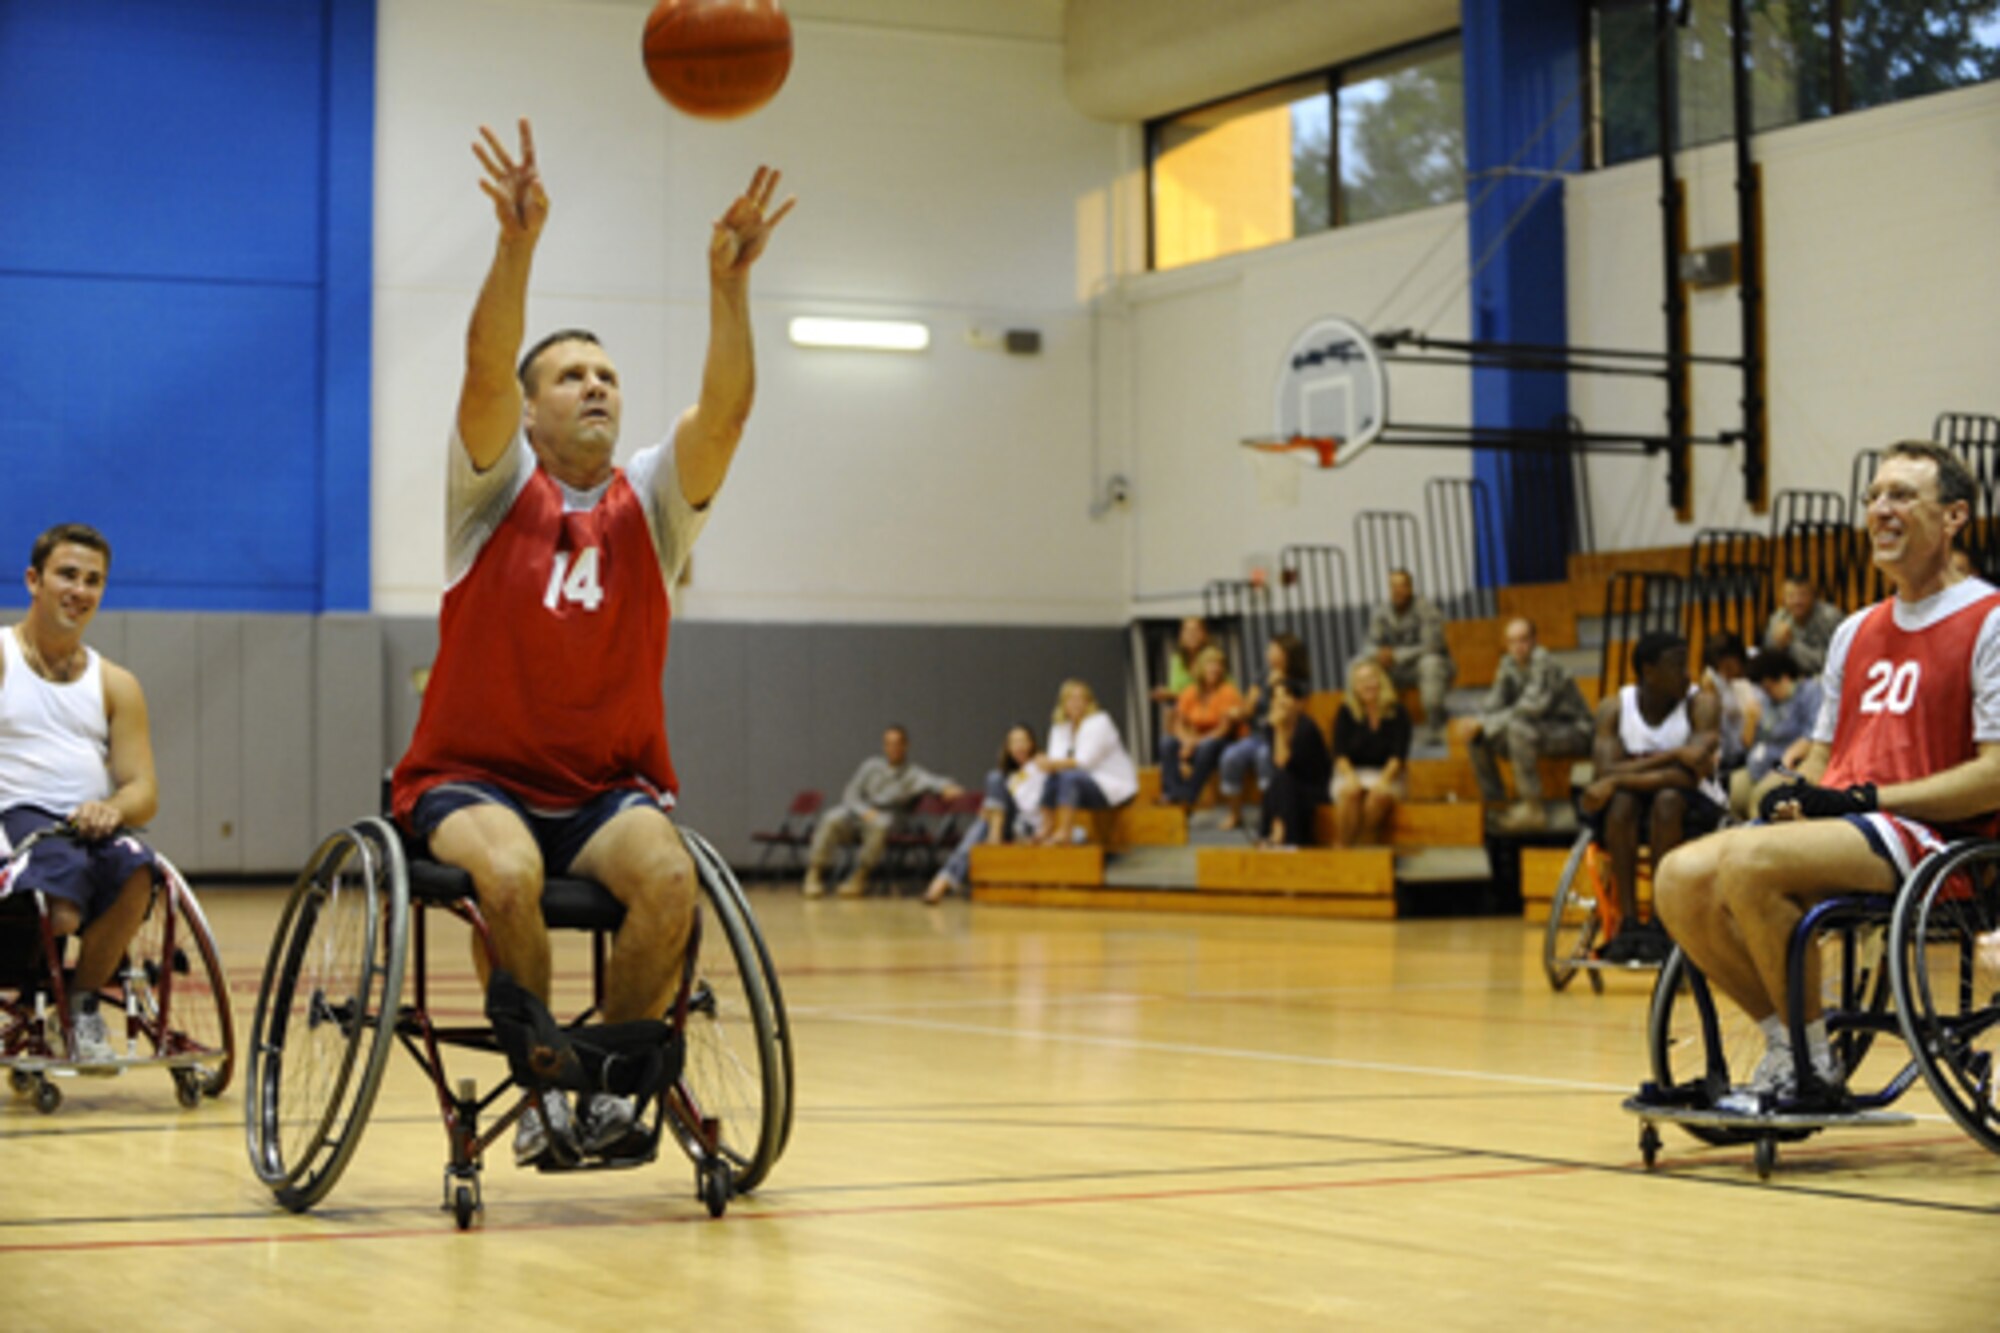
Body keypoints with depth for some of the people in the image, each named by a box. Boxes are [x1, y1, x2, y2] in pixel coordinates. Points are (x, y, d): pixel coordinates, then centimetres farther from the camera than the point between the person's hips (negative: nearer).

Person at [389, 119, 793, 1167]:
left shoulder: (651, 500, 5)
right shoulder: (496, 487, 0)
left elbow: (725, 411, -13)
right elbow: (484, 371, -19)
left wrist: (728, 282, -28)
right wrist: (518, 244, -34)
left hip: (608, 787, 2)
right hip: (472, 778, -2)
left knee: (667, 874, -30)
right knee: (507, 870, -35)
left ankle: (611, 1079, -12)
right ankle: (539, 1085, -13)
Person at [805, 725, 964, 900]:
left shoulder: (913, 774, 4)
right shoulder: (871, 765, 11)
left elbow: (933, 781, -17)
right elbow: (850, 795, 5)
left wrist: (948, 787, -42)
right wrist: (865, 811, -16)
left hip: (885, 818, -1)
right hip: (858, 812, 1)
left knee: (880, 825, -39)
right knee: (832, 820, -32)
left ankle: (858, 878, -28)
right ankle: (814, 875, -29)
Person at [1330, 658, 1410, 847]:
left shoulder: (1397, 713, 0)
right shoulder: (1346, 713, 2)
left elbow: (1399, 755, -7)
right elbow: (1339, 752, -4)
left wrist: (1384, 780, -25)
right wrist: (1349, 777, -23)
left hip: (1385, 775, 0)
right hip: (1350, 773, 0)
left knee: (1379, 795, -35)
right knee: (1350, 793, -34)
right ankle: (1342, 847, -35)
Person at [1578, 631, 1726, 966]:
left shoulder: (1702, 703, -11)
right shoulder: (1614, 708, -4)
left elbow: (1690, 775, -24)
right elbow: (1607, 770, -19)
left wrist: (1624, 776, -26)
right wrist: (1671, 757, -27)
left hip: (1691, 811, -2)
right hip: (1631, 817, 2)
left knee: (1668, 798, -34)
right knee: (1622, 799, -31)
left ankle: (1662, 924, -31)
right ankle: (1627, 923, -32)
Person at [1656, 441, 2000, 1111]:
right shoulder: (1856, 632, 21)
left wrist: (1869, 797, -16)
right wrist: (1796, 794, 1)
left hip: (1933, 834, -8)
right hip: (1843, 828, 8)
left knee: (1749, 861, -31)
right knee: (1681, 878, -15)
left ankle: (1814, 1067, -15)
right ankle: (1786, 1042, -2)